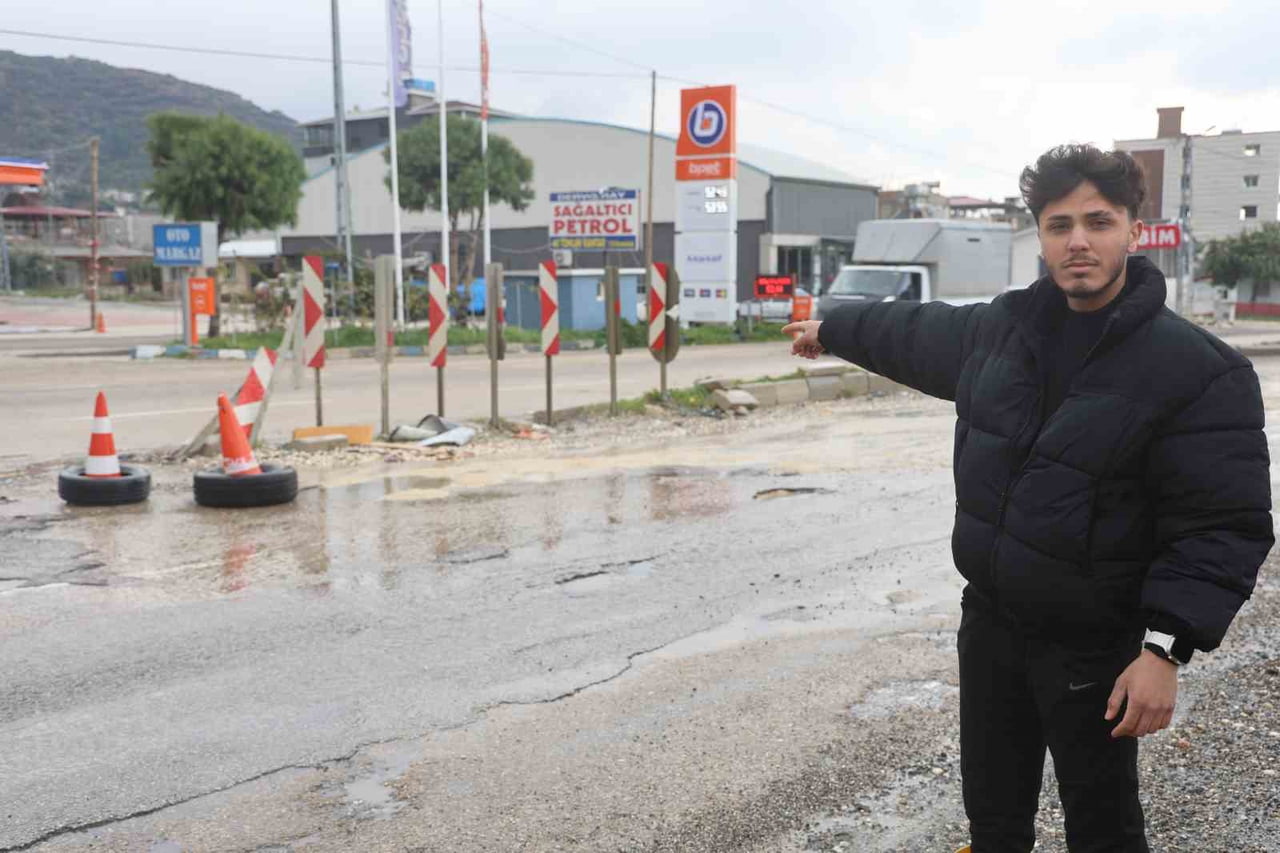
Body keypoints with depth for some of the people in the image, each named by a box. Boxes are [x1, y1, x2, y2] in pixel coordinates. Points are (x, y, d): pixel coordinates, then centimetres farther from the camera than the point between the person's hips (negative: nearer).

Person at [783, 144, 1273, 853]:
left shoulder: (1198, 369, -17)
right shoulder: (1000, 328, 1)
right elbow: (913, 334, 21)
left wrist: (1165, 649, -26)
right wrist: (829, 329, 36)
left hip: (1094, 648, -5)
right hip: (989, 621, 6)